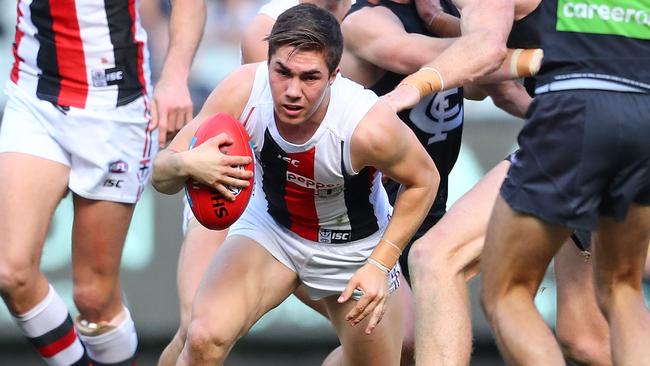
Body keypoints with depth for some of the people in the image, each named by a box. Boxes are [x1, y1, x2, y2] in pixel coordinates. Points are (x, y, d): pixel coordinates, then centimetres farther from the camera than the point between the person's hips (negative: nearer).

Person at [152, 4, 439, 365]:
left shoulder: (369, 127, -35)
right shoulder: (242, 91, -29)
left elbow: (424, 180, -13)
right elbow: (161, 174, -20)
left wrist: (380, 266, -18)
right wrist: (185, 164, -44)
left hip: (354, 247, -1)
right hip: (269, 224, 1)